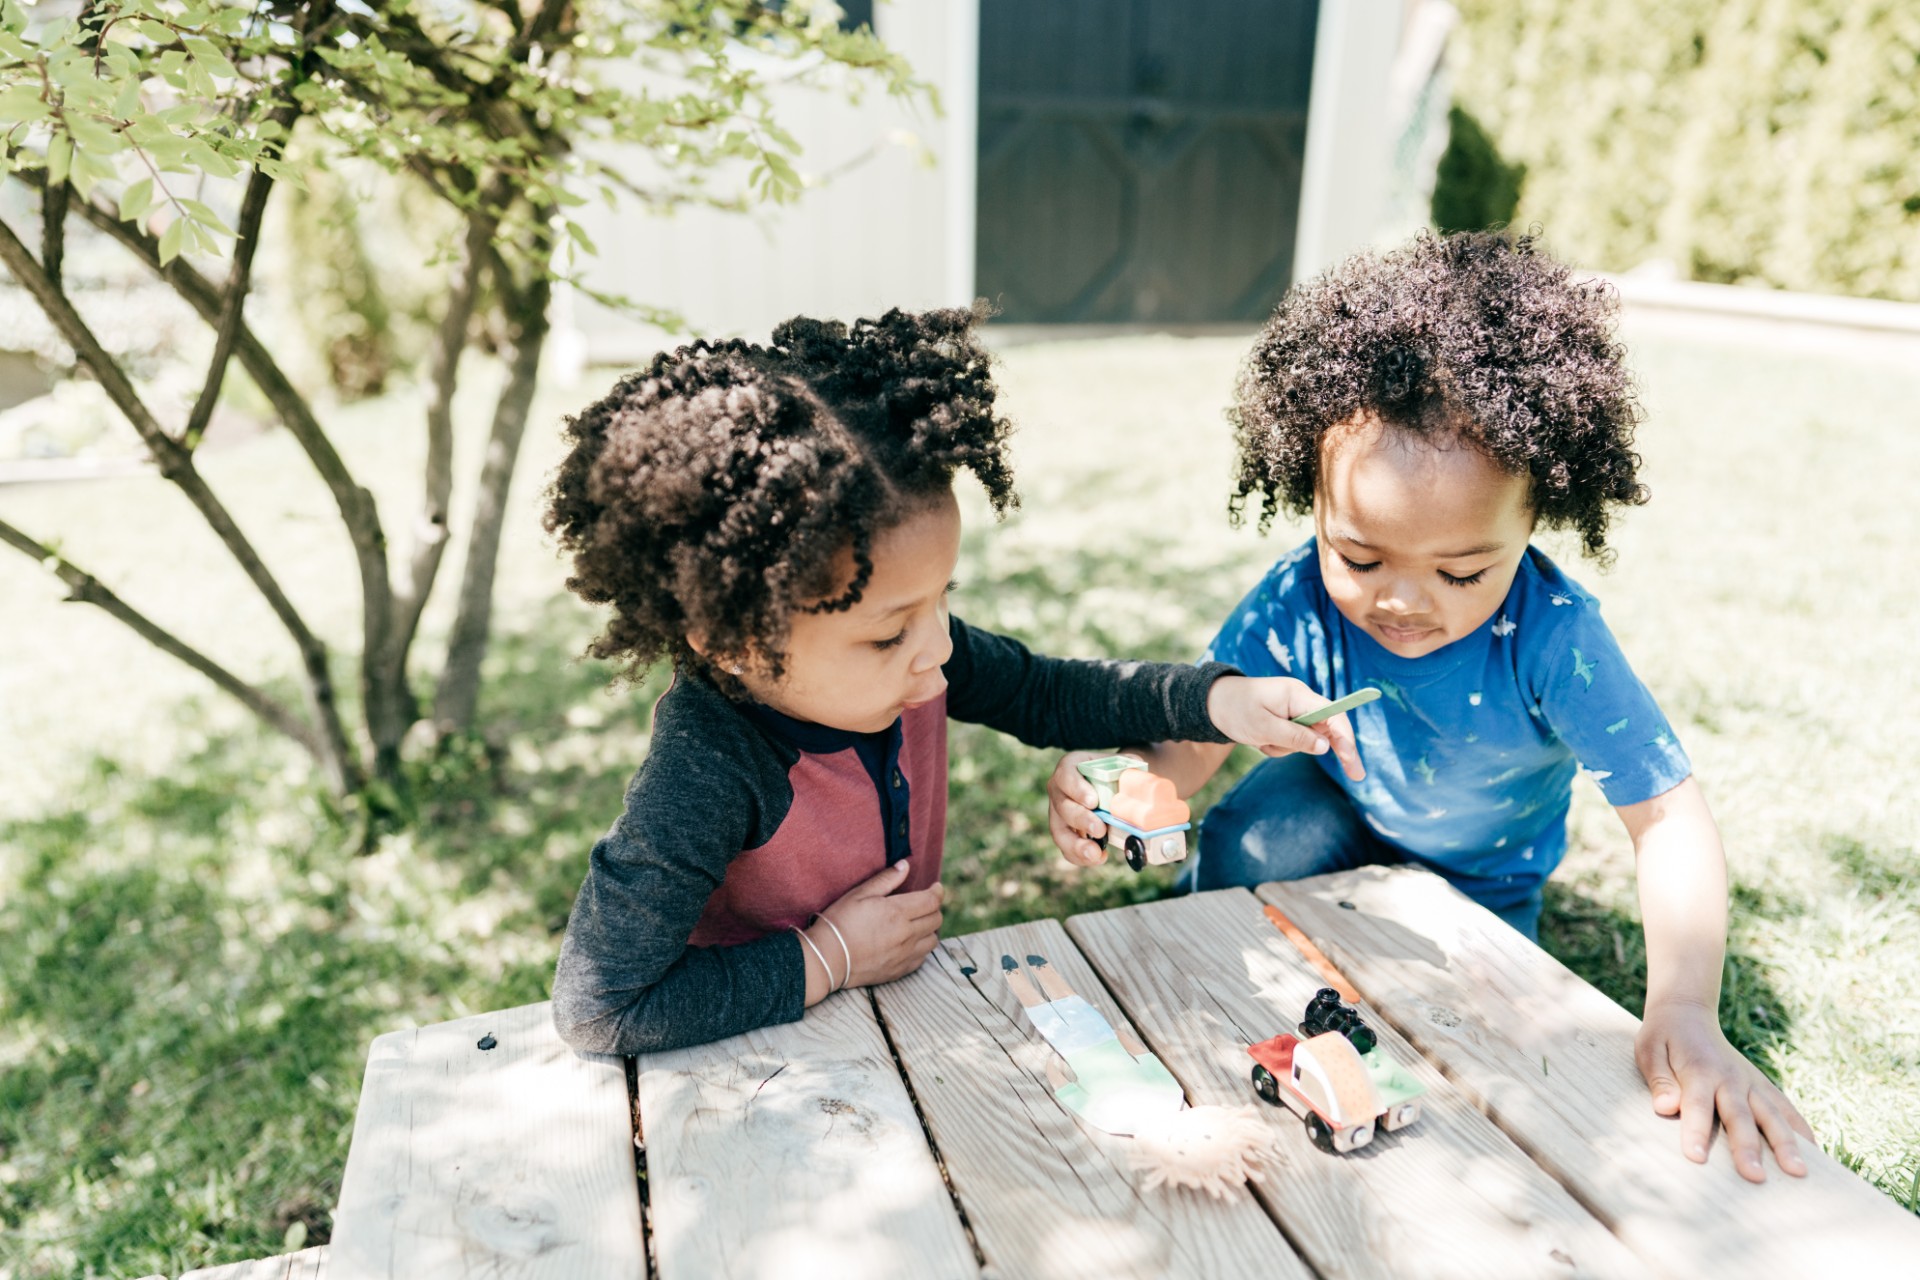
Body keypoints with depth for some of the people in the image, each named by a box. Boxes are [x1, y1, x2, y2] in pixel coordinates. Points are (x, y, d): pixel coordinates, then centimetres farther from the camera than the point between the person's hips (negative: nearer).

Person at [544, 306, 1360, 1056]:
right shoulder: (710, 777, -34)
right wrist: (826, 961, -26)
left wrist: (1219, 701, -10)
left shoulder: (909, 659, -16)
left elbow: (1046, 697, 1)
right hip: (769, 1052, -4)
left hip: (897, 984, 5)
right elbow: (597, 1008, -31)